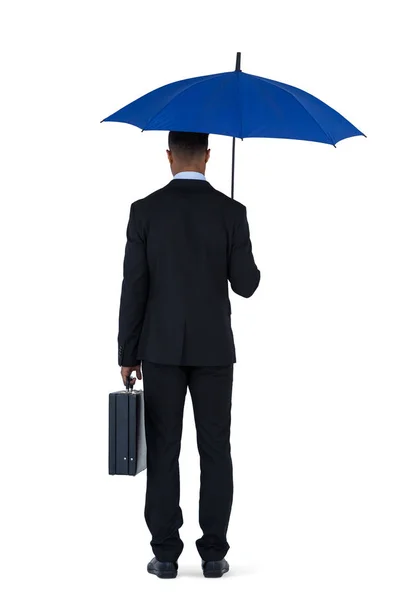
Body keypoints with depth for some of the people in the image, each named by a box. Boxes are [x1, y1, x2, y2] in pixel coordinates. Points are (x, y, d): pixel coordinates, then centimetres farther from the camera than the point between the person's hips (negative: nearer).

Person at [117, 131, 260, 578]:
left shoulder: (144, 210, -5)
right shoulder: (231, 211, -4)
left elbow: (134, 288, -6)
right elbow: (246, 286, -3)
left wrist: (127, 355, 1)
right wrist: (245, 266, 21)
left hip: (161, 349, 0)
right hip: (212, 348, 0)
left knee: (163, 452, 4)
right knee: (215, 451, 6)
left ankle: (166, 553, 4)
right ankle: (213, 553, 6)